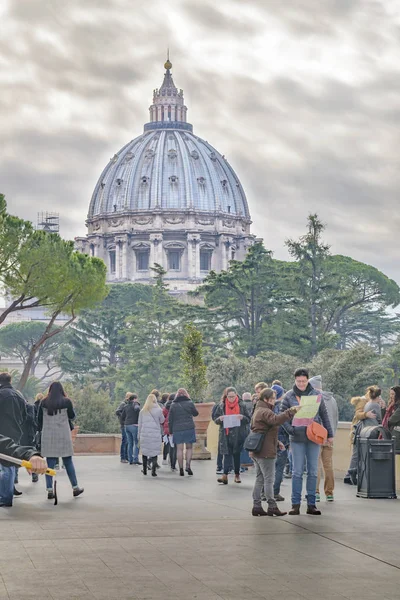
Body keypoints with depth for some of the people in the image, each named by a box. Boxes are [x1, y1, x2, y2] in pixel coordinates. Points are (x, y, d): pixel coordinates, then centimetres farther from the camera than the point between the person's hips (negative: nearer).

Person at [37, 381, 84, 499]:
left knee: (50, 463, 4)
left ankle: (49, 490, 1)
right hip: (63, 435, -1)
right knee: (68, 462, 8)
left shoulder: (44, 402, 1)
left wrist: (42, 430, 18)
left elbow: (39, 419, 6)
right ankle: (75, 488, 14)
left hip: (48, 436, 1)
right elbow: (72, 417, 5)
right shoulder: (66, 401, -4)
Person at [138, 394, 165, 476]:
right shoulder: (158, 410, -2)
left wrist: (139, 436, 16)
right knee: (154, 452, 1)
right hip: (155, 434, -2)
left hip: (144, 434, 2)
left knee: (144, 451, 11)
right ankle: (153, 471, -4)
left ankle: (145, 470, 16)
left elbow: (140, 424, 9)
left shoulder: (143, 411, 5)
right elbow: (162, 421, 9)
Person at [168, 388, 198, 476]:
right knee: (189, 447, 10)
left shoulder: (173, 405, 2)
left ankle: (181, 469, 3)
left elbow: (170, 420, 4)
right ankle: (188, 465, -6)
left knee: (179, 449, 5)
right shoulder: (190, 403, -2)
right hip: (189, 428, -1)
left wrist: (171, 431, 11)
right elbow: (195, 413, 13)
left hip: (177, 429, 1)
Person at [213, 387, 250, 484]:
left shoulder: (241, 405, 2)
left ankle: (237, 475, 19)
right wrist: (220, 419, -15)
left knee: (237, 454, 9)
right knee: (227, 454, -7)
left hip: (238, 435, 0)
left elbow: (248, 419, 5)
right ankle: (225, 475, -12)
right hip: (226, 434, 0)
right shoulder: (221, 406, 4)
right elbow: (215, 419, 8)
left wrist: (242, 418, -17)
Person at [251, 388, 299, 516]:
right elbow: (276, 420, -35)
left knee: (260, 479, 13)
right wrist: (291, 411, -37)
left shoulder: (258, 411, 21)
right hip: (265, 452, -10)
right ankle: (272, 507, -3)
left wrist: (276, 442, 20)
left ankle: (256, 506, 14)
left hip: (256, 452, 10)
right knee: (269, 479, -5)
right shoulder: (265, 412, -14)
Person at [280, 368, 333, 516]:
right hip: (297, 438, -2)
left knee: (313, 472, 4)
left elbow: (324, 415, 10)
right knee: (297, 472, -1)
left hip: (314, 437, 2)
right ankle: (295, 504, 3)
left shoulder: (316, 395, 4)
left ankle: (311, 504, 10)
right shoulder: (289, 396, 0)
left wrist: (329, 434, 11)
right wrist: (290, 429, -15)